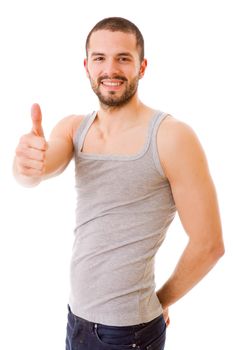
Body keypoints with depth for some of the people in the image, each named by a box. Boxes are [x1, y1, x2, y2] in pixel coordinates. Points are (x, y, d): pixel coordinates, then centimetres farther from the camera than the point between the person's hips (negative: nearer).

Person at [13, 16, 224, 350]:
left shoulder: (172, 136, -17)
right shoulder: (72, 127, 0)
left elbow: (209, 244, -14)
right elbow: (38, 170, -18)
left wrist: (161, 300, -1)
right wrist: (27, 162, -40)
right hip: (76, 315, 5)